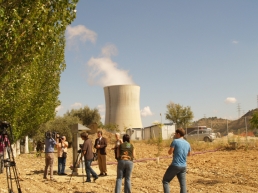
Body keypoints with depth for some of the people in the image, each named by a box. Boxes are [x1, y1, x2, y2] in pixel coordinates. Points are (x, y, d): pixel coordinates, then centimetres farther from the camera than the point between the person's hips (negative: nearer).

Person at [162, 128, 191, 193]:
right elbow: (189, 154, 24)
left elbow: (170, 152, -8)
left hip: (175, 166, -5)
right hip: (183, 167, 6)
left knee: (165, 181, 7)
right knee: (183, 184, 6)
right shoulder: (187, 144, 8)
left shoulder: (175, 141, -10)